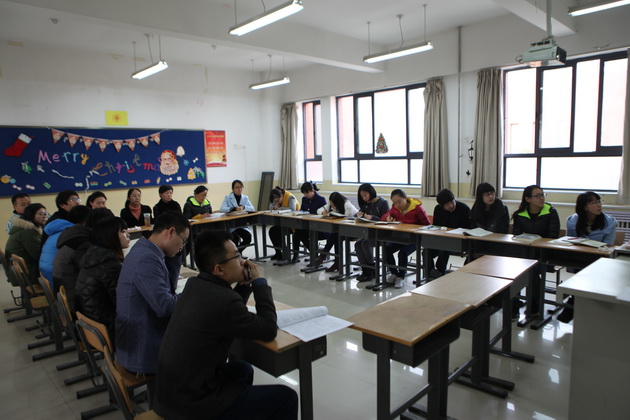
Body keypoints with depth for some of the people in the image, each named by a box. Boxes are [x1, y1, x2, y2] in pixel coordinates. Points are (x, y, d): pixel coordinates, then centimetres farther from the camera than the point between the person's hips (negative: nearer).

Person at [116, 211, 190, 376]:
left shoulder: (146, 251, 6)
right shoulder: (146, 258, -25)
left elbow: (169, 285, 12)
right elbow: (165, 306, -28)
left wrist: (175, 255, 3)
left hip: (144, 338, 9)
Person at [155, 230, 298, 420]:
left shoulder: (194, 284, -1)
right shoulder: (223, 300, -28)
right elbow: (269, 330, -14)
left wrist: (245, 284, 1)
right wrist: (260, 282, -7)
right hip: (193, 404, -9)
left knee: (243, 369, 29)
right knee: (286, 398, -1)